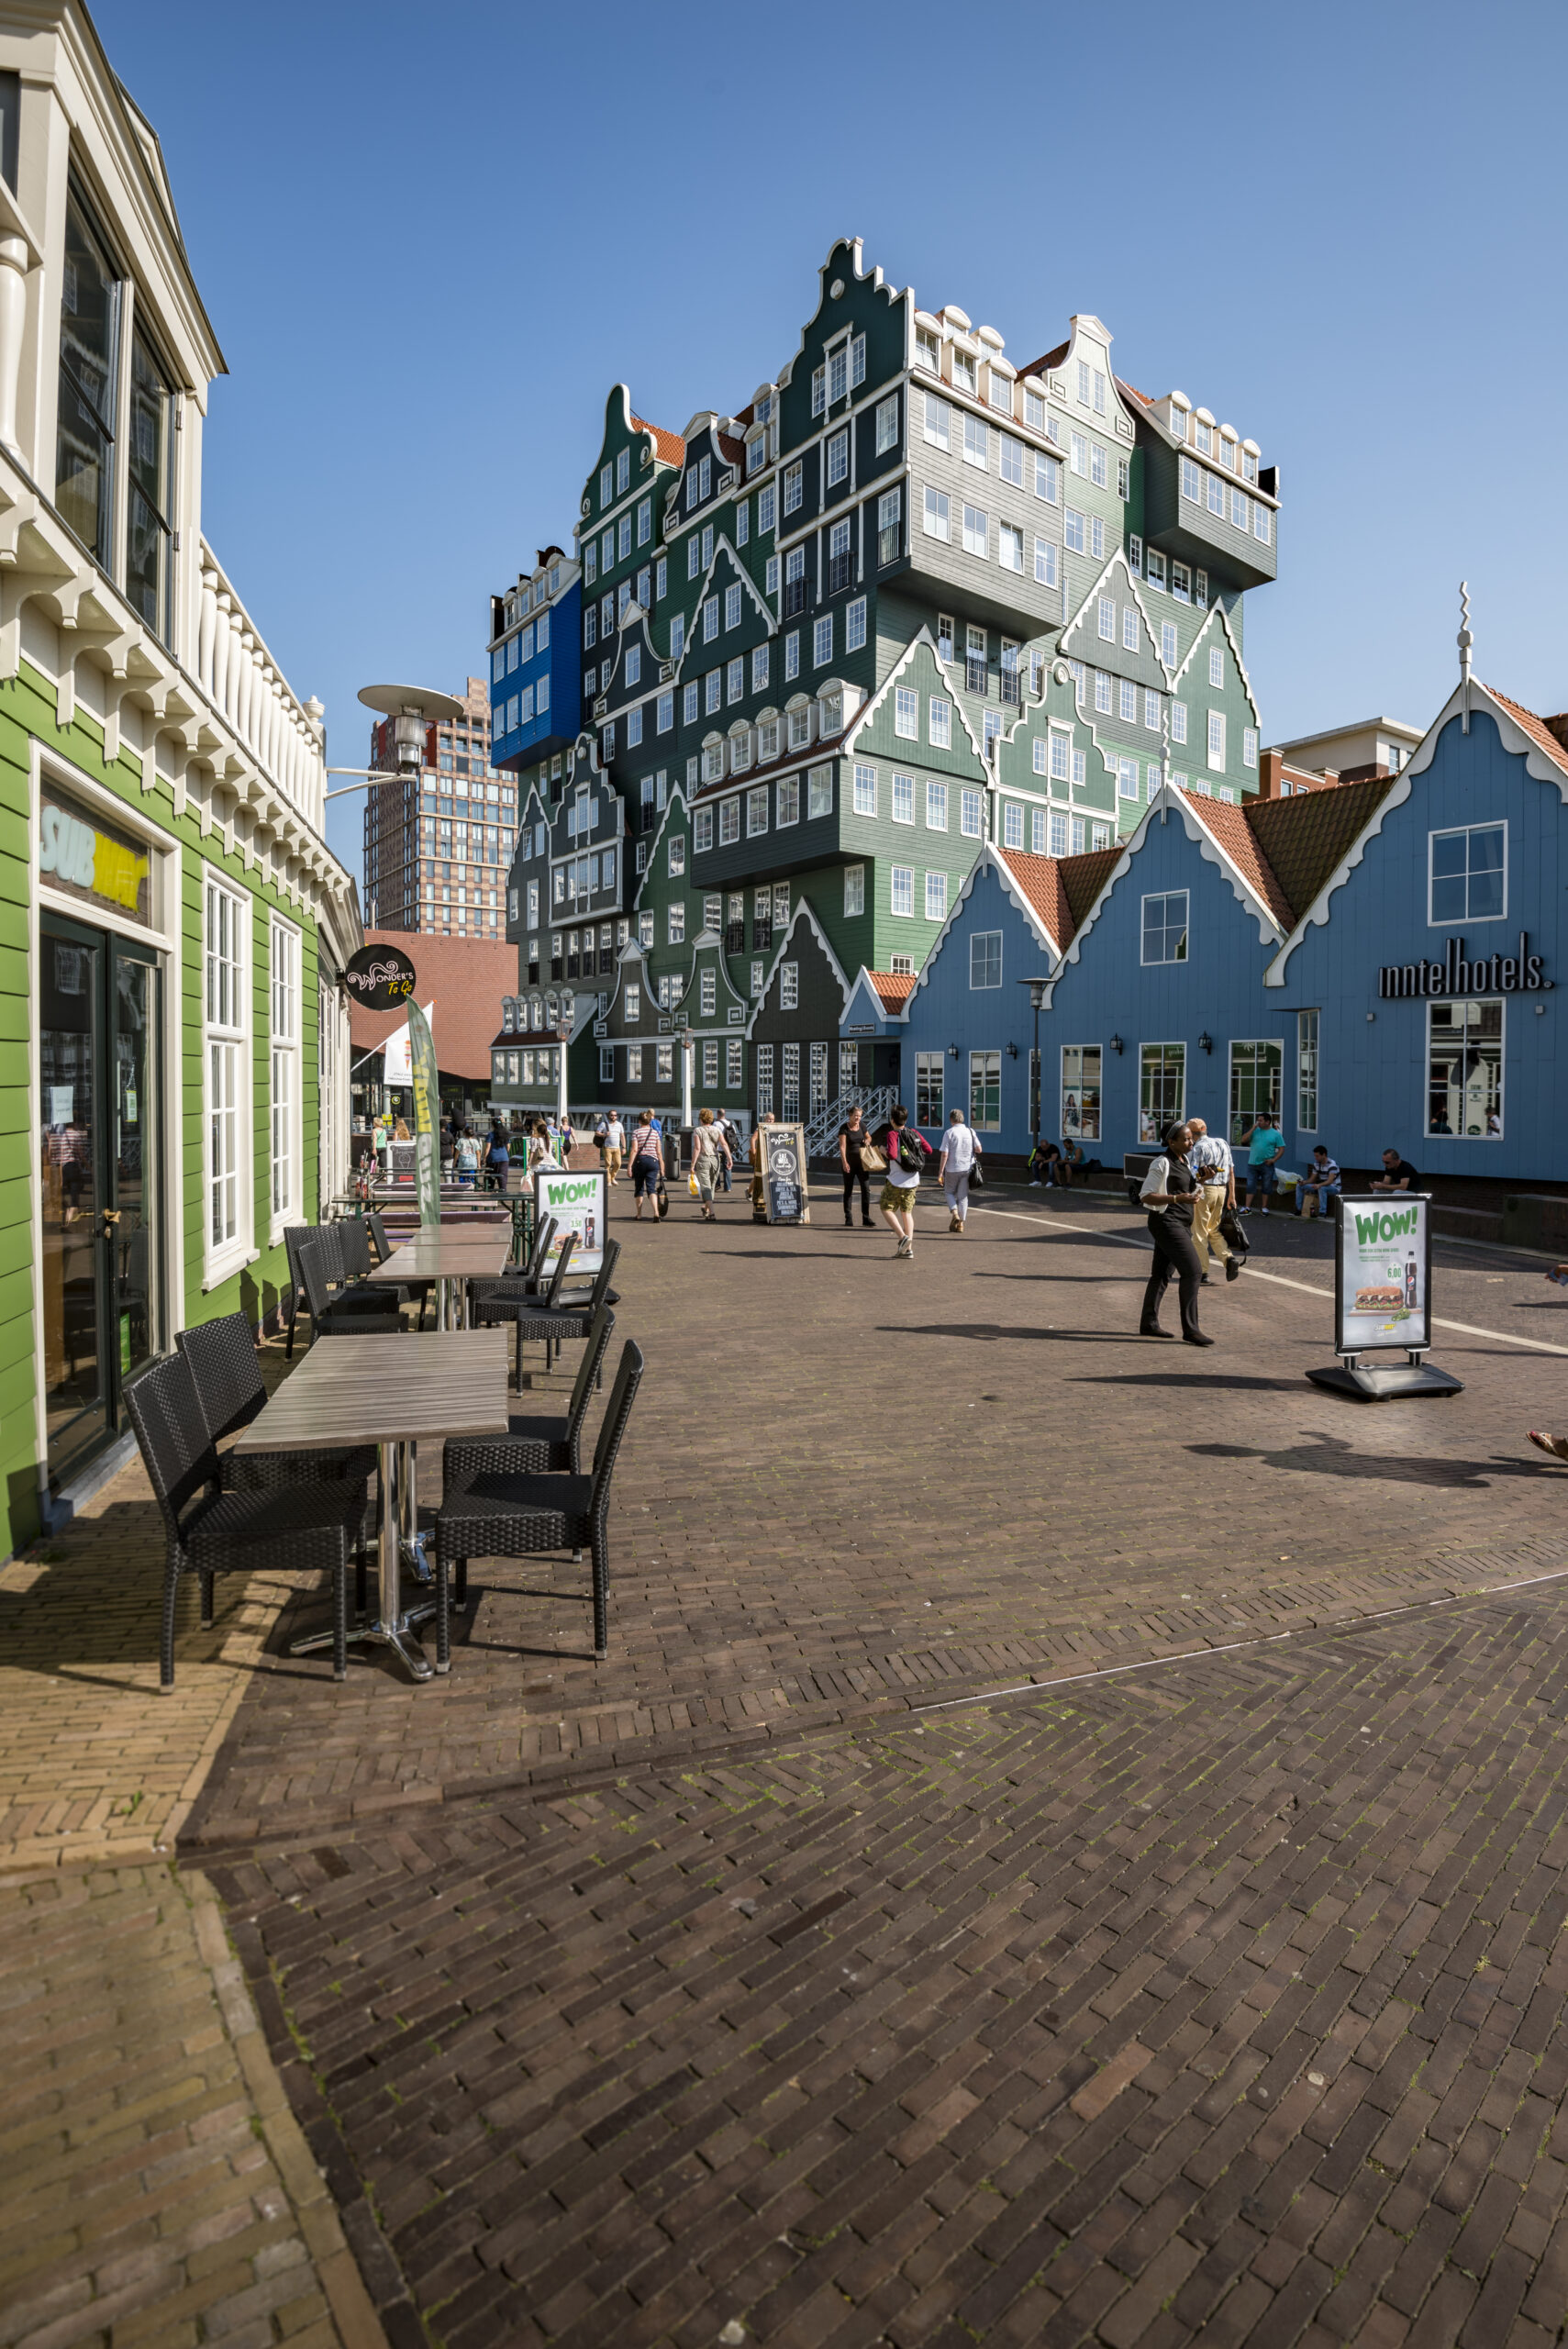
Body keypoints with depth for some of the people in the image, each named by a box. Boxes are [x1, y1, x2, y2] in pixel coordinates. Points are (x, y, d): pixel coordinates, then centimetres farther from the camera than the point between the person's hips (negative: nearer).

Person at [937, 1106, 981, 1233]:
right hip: (967, 1168, 3)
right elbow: (978, 1150, 1)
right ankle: (961, 1223, 11)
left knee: (950, 1192, 16)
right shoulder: (971, 1132, 2)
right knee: (963, 1196, 10)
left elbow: (944, 1154, -13)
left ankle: (954, 1213, -7)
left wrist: (940, 1173, -10)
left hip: (952, 1169, -3)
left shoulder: (949, 1133, -9)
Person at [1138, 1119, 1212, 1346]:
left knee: (1162, 1273, 13)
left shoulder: (1183, 1160, 14)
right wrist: (1176, 1198, -24)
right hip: (1166, 1223, -9)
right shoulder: (1162, 1163, -13)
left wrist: (1199, 1179, 5)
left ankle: (1148, 1324, 20)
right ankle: (1190, 1330, -11)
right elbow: (1145, 1195, -15)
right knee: (1193, 1271, -14)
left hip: (1181, 1224, 9)